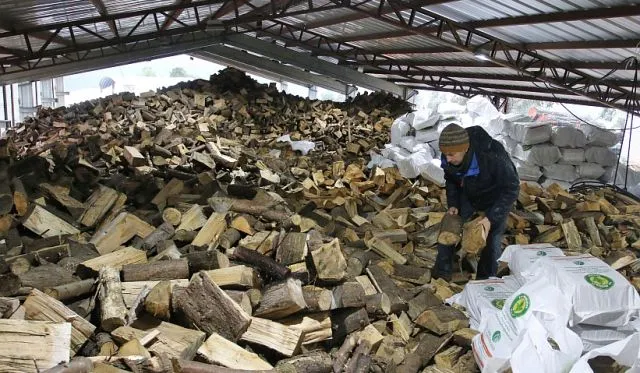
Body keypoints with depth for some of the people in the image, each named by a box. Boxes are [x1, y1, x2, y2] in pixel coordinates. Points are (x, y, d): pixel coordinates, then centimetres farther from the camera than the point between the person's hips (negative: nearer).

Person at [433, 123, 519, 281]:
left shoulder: (492, 157, -41)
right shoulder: (449, 158, -24)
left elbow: (511, 188, -30)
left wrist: (491, 217, -34)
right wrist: (453, 204, -13)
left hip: (496, 197, -4)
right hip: (468, 194, 4)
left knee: (492, 240, -2)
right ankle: (441, 276, 13)